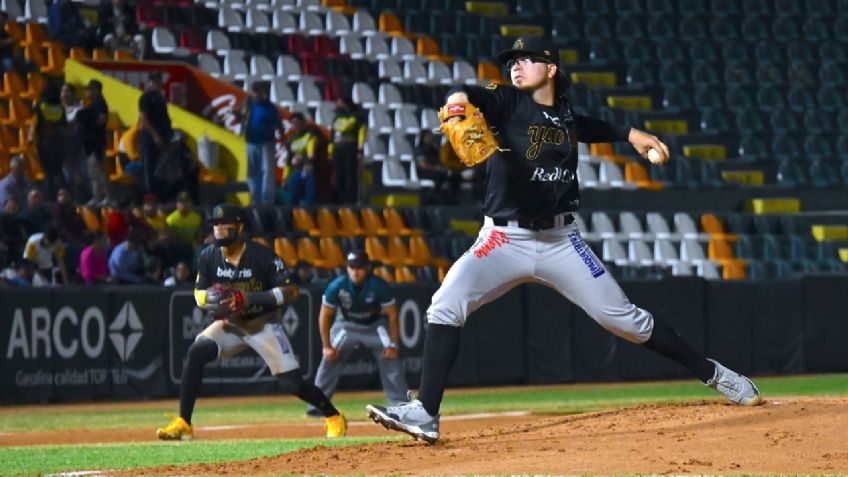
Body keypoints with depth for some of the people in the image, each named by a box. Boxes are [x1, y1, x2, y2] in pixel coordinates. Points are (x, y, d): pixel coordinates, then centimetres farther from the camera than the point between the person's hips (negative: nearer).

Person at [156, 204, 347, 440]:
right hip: (229, 323, 3)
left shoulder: (262, 256, -20)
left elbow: (291, 291, -20)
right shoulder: (208, 257, -8)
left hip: (263, 325, -3)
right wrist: (211, 299, -22)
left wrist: (250, 299, -31)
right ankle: (182, 424, -20)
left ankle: (334, 417, 17)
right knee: (197, 352, -23)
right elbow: (199, 294, 4)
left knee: (292, 382, -9)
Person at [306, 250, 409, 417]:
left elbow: (392, 315, -18)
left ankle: (402, 404, -3)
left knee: (391, 359, -10)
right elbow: (325, 316, -15)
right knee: (330, 359, -11)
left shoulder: (379, 286, -28)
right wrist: (326, 346, -16)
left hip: (375, 326, 0)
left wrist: (393, 345, -20)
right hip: (346, 325, 0)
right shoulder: (336, 287, -27)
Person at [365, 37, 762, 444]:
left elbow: (591, 127, 32)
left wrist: (630, 134, 18)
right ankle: (425, 414, -24)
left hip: (560, 240, 2)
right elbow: (480, 98, -28)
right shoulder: (509, 102, -4)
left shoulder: (565, 114, 7)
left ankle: (713, 375, 17)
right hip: (504, 239, -2)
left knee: (625, 319, 2)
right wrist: (460, 98, -50)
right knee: (446, 306, -22)